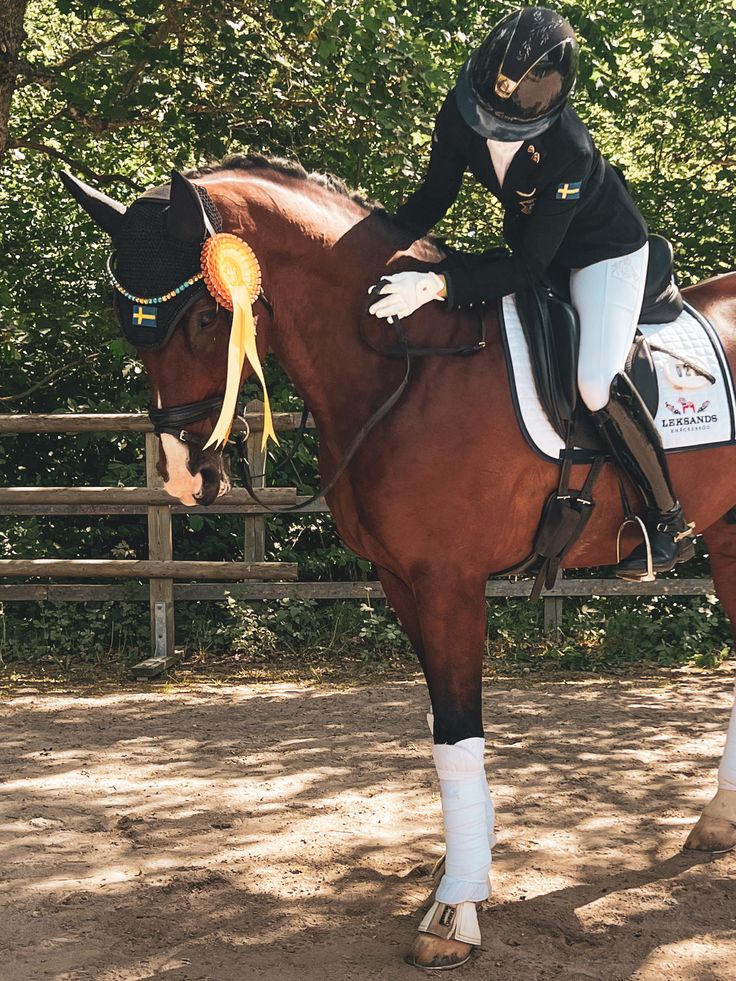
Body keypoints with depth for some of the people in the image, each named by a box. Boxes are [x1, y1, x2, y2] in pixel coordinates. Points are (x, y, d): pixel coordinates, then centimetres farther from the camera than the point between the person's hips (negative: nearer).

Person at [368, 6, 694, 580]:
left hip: (605, 252, -7)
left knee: (597, 385, -22)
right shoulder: (460, 115, -22)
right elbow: (434, 197, -5)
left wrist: (437, 285, -47)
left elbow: (528, 264, -36)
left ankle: (670, 524, -7)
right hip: (533, 244, 7)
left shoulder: (570, 153, -38)